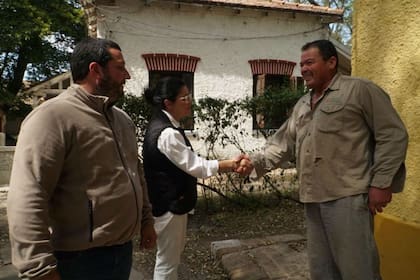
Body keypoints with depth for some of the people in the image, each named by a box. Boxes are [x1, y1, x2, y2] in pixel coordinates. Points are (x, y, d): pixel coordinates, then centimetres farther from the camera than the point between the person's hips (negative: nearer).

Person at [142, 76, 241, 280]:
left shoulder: (162, 126, 7)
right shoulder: (167, 133, -25)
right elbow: (194, 165, -23)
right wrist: (229, 164, -17)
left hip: (170, 201, 10)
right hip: (169, 205, -10)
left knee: (172, 255, 26)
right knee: (168, 260, 7)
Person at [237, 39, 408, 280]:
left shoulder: (359, 90, -3)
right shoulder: (302, 105, 18)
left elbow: (393, 135, -7)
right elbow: (283, 144, 16)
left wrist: (381, 183, -12)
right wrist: (255, 162, 2)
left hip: (348, 196, -7)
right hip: (313, 199, 7)